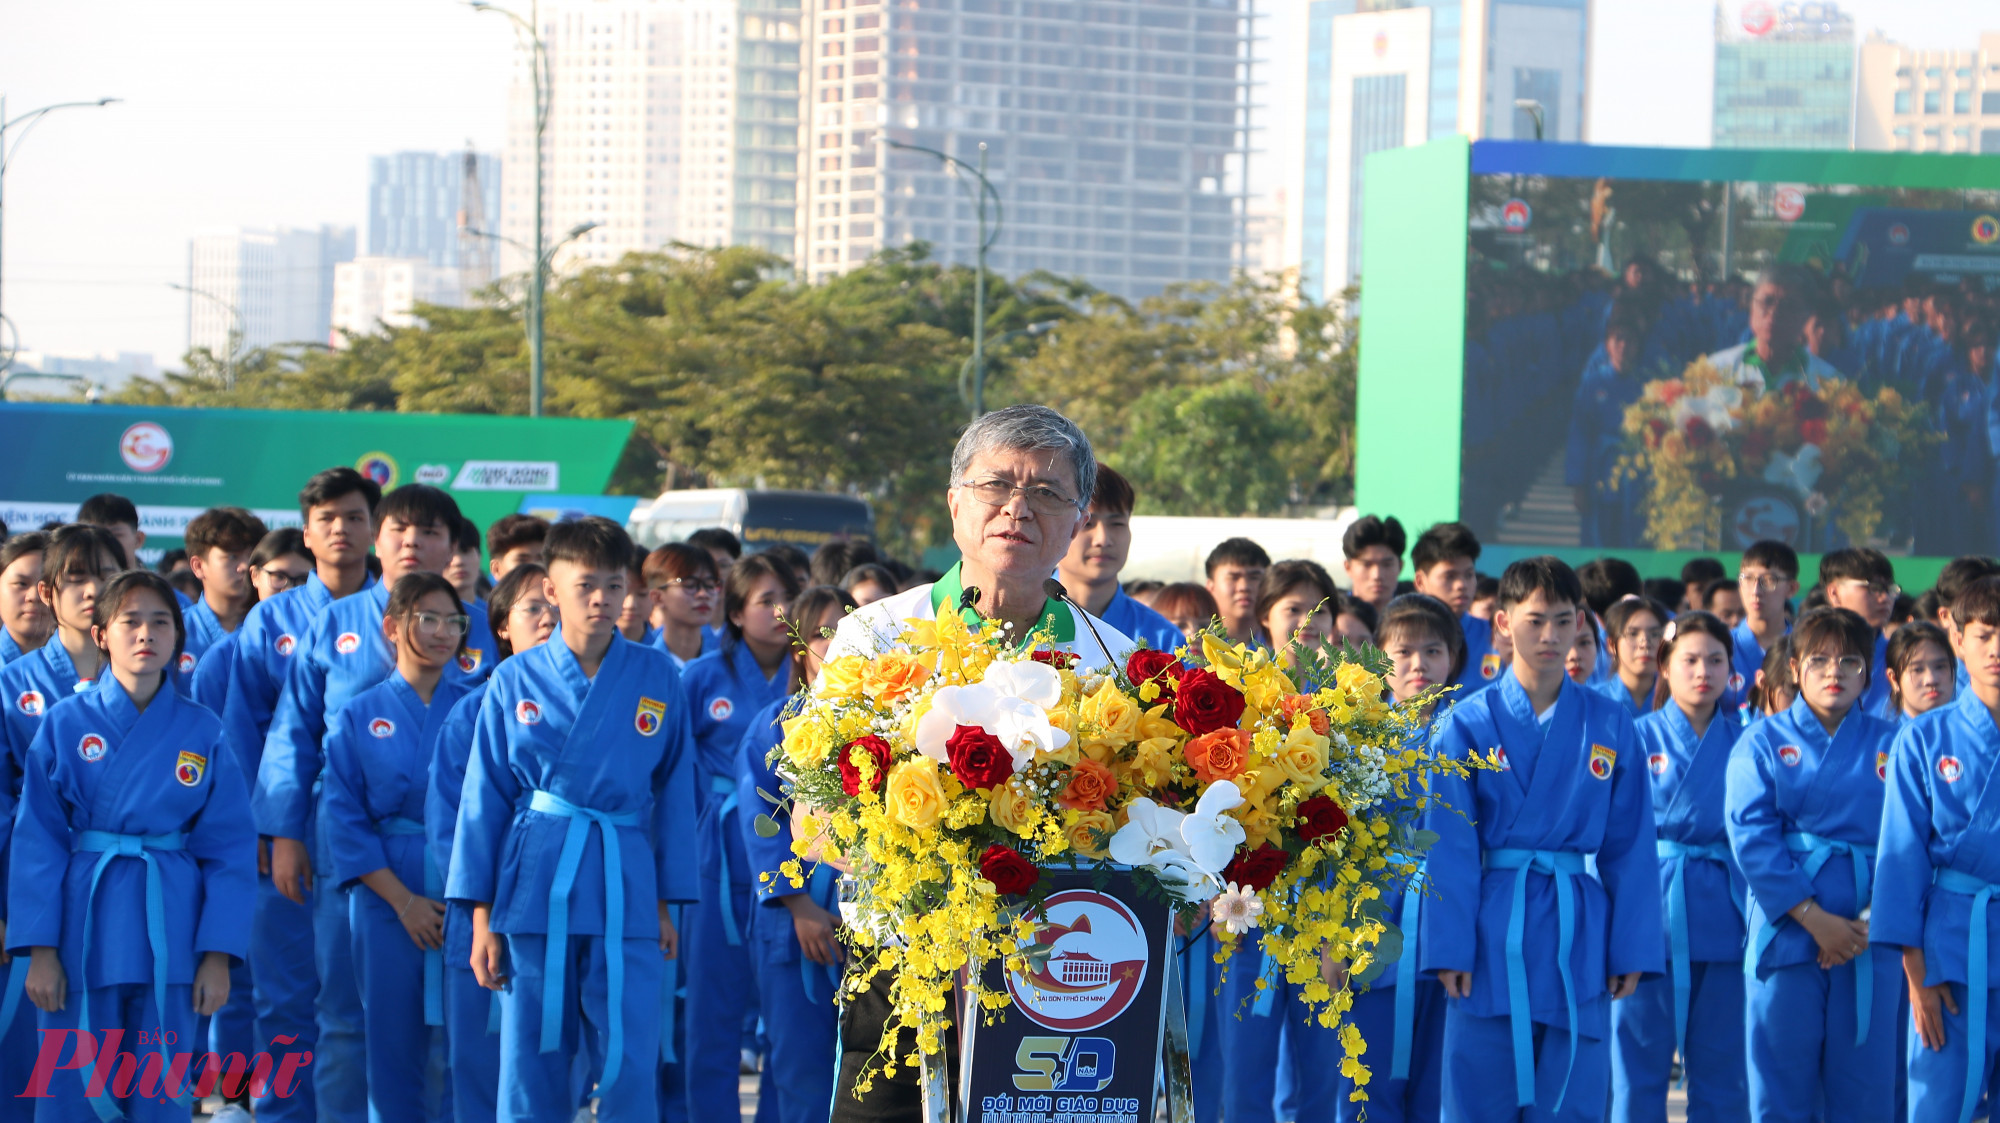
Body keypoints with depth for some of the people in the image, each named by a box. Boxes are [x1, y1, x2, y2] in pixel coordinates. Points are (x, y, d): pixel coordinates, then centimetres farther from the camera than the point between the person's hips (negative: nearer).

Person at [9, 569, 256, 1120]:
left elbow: (229, 848, 3)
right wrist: (40, 949, -7)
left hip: (169, 935, 1)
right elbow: (37, 842, -1)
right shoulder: (66, 724, 0)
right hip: (83, 925, -1)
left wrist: (218, 955, -3)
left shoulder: (203, 733, 3)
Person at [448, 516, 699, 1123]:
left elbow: (674, 791, 9)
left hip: (626, 888, 0)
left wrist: (667, 905, 7)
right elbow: (484, 797, 6)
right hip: (535, 884, 0)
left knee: (630, 1067, -4)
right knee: (532, 1067, 3)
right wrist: (481, 918, 3)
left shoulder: (657, 677, 4)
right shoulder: (515, 681, 3)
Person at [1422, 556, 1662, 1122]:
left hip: (1577, 933, 2)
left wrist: (1631, 948, 4)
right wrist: (1450, 948, -7)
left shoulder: (1610, 725, 5)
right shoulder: (1469, 724, -1)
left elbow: (1628, 845, 8)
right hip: (1492, 930, -1)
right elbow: (1450, 847, -2)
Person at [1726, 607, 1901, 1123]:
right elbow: (1752, 839, -5)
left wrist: (1869, 923, -13)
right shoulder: (1763, 742, 5)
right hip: (1787, 922, -1)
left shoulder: (1890, 744, 9)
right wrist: (1816, 919, -13)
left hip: (1870, 936, 1)